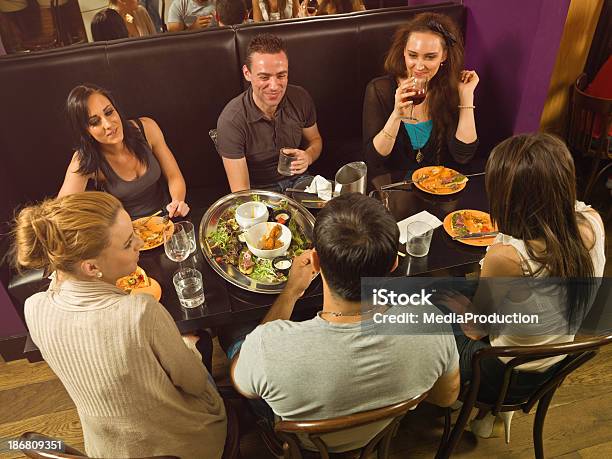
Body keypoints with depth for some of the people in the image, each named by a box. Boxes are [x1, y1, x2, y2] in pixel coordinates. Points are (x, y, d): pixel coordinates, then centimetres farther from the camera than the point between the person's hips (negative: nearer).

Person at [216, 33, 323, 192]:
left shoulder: (301, 98, -8)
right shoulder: (231, 121, -22)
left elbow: (315, 140, 12)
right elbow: (240, 192, -19)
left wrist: (308, 157, -11)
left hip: (297, 180, 4)